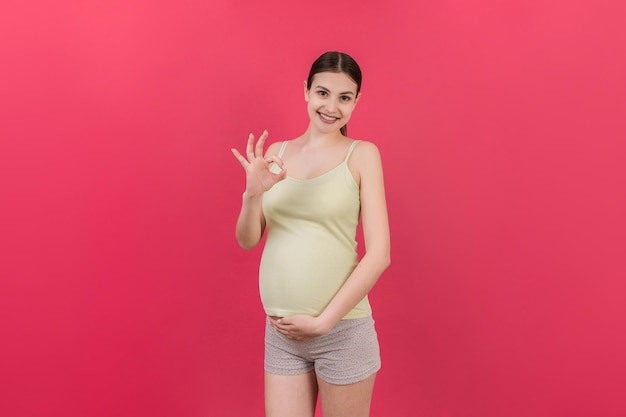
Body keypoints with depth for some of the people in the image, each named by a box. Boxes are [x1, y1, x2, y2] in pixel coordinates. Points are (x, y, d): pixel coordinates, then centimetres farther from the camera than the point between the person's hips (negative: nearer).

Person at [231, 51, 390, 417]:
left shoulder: (362, 154, -4)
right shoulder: (276, 154, 6)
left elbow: (379, 254, -10)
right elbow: (247, 240, 4)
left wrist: (322, 322, -13)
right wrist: (253, 193, -15)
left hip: (341, 329, -3)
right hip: (281, 332, 3)